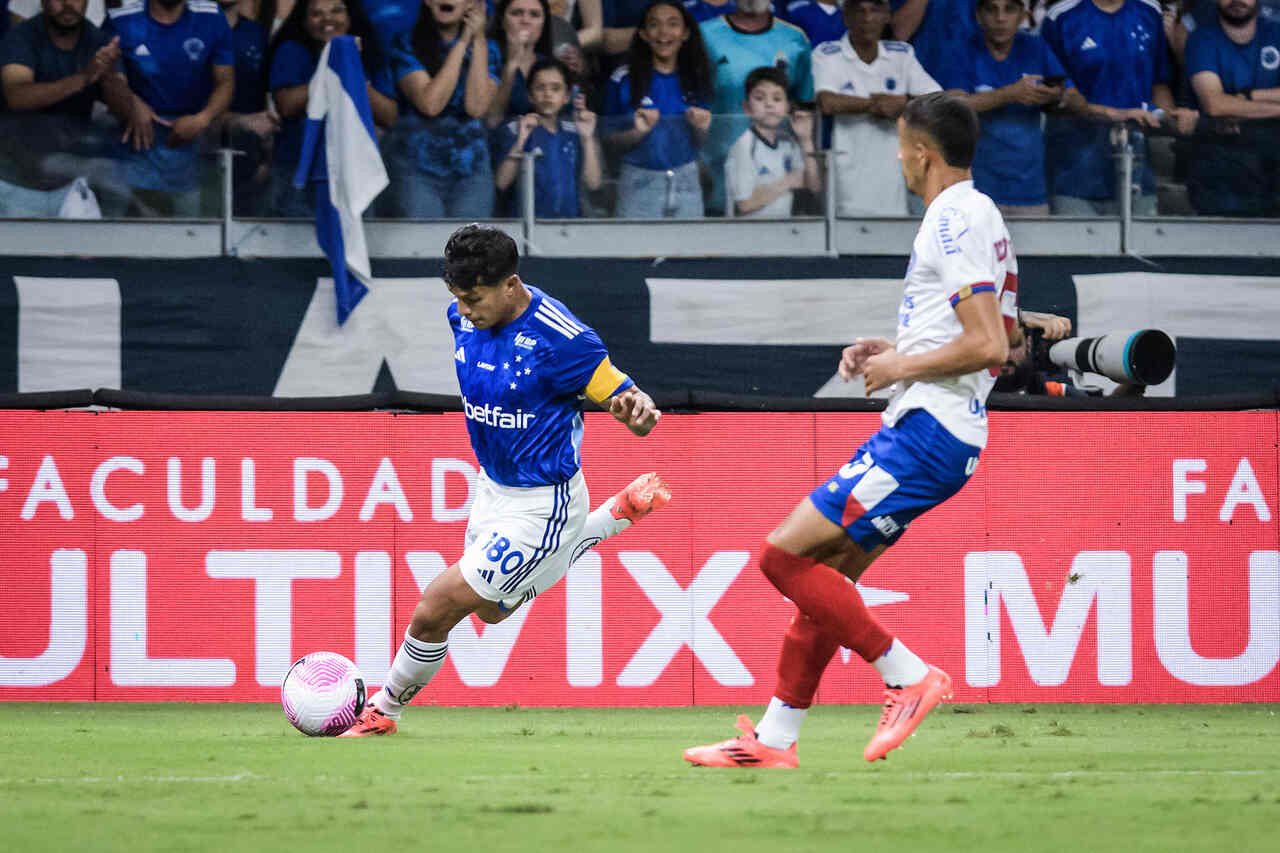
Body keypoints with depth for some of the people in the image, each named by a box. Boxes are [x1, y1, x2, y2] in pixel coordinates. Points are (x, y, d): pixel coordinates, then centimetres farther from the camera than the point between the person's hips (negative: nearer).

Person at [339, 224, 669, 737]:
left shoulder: (560, 339, -29)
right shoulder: (464, 316, -8)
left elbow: (625, 398, -23)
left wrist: (638, 411, -44)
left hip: (540, 506, -9)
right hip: (493, 488, 9)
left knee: (434, 612, -9)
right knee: (492, 608, 31)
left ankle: (382, 712, 18)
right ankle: (623, 511, 38)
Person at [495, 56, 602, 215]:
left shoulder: (573, 132, 10)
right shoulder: (515, 130, 3)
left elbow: (593, 183, 4)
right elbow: (501, 183, -5)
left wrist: (588, 139, -4)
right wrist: (519, 142, -14)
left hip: (569, 218, 2)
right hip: (528, 218, -2)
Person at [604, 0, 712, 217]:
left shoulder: (695, 79, 5)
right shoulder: (624, 80, -4)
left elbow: (700, 144, 12)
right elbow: (613, 141, 0)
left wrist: (701, 129, -9)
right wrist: (639, 132, -19)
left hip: (686, 183, 2)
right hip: (640, 183, -2)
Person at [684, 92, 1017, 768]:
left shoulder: (955, 220, -14)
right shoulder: (977, 216, 18)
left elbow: (988, 345, -23)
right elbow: (982, 337, 27)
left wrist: (902, 366, -11)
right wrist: (893, 351, 18)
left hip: (926, 429, -10)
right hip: (931, 428, 10)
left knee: (785, 554, -12)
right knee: (827, 572, 13)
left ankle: (909, 677, -9)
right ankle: (774, 739, 16)